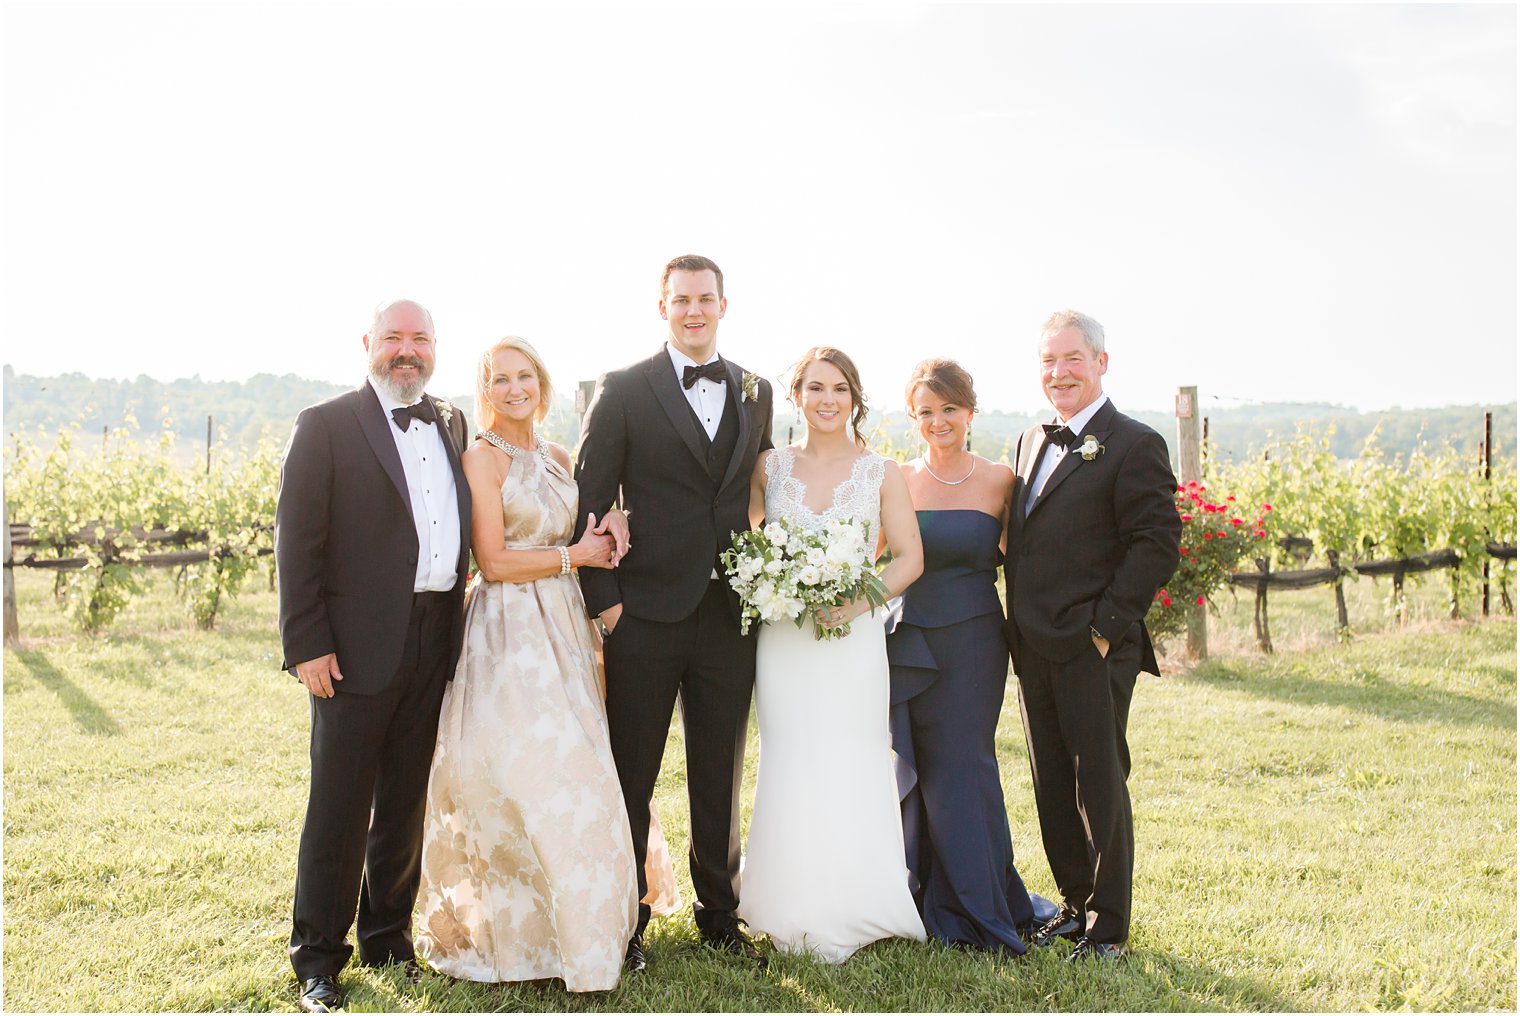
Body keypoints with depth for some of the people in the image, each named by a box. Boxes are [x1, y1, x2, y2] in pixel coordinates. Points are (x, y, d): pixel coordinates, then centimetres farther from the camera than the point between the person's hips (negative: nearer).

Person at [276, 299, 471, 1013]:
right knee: (339, 809, 3)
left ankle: (387, 938, 31)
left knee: (405, 803, 16)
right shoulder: (325, 426, -4)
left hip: (436, 641, 5)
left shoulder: (452, 425, 13)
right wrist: (306, 645, -13)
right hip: (358, 647, -5)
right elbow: (297, 542, -8)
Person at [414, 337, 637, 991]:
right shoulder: (482, 459, -6)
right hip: (508, 634, -6)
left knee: (572, 777, 6)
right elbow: (493, 561, -12)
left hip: (564, 626, 6)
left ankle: (569, 923, 18)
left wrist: (606, 540, 2)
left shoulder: (558, 457, 14)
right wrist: (573, 555, -5)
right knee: (522, 778, -7)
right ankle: (509, 930, 8)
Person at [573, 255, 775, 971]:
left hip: (731, 615, 4)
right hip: (644, 615, -3)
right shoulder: (622, 390, -3)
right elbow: (589, 502, -4)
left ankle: (719, 914, 31)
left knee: (720, 778, 14)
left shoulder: (756, 392, 10)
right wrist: (602, 598, -10)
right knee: (630, 778, 8)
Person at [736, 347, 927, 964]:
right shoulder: (769, 467, 6)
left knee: (853, 770, 0)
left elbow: (909, 557, 1)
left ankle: (854, 912, 16)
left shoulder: (881, 473, 3)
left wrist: (862, 599, -14)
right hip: (784, 641, 1)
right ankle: (796, 917, 17)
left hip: (853, 639, -1)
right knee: (791, 771, 4)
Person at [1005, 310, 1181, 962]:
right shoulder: (1032, 442, 16)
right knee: (1053, 786, 14)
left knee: (1099, 785, 1)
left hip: (1094, 649, -7)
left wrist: (1106, 625, -17)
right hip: (1034, 649, 7)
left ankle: (1108, 926, 15)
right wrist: (1022, 630, 11)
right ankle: (1075, 903, 29)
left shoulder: (1133, 445, -7)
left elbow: (1157, 544, -13)